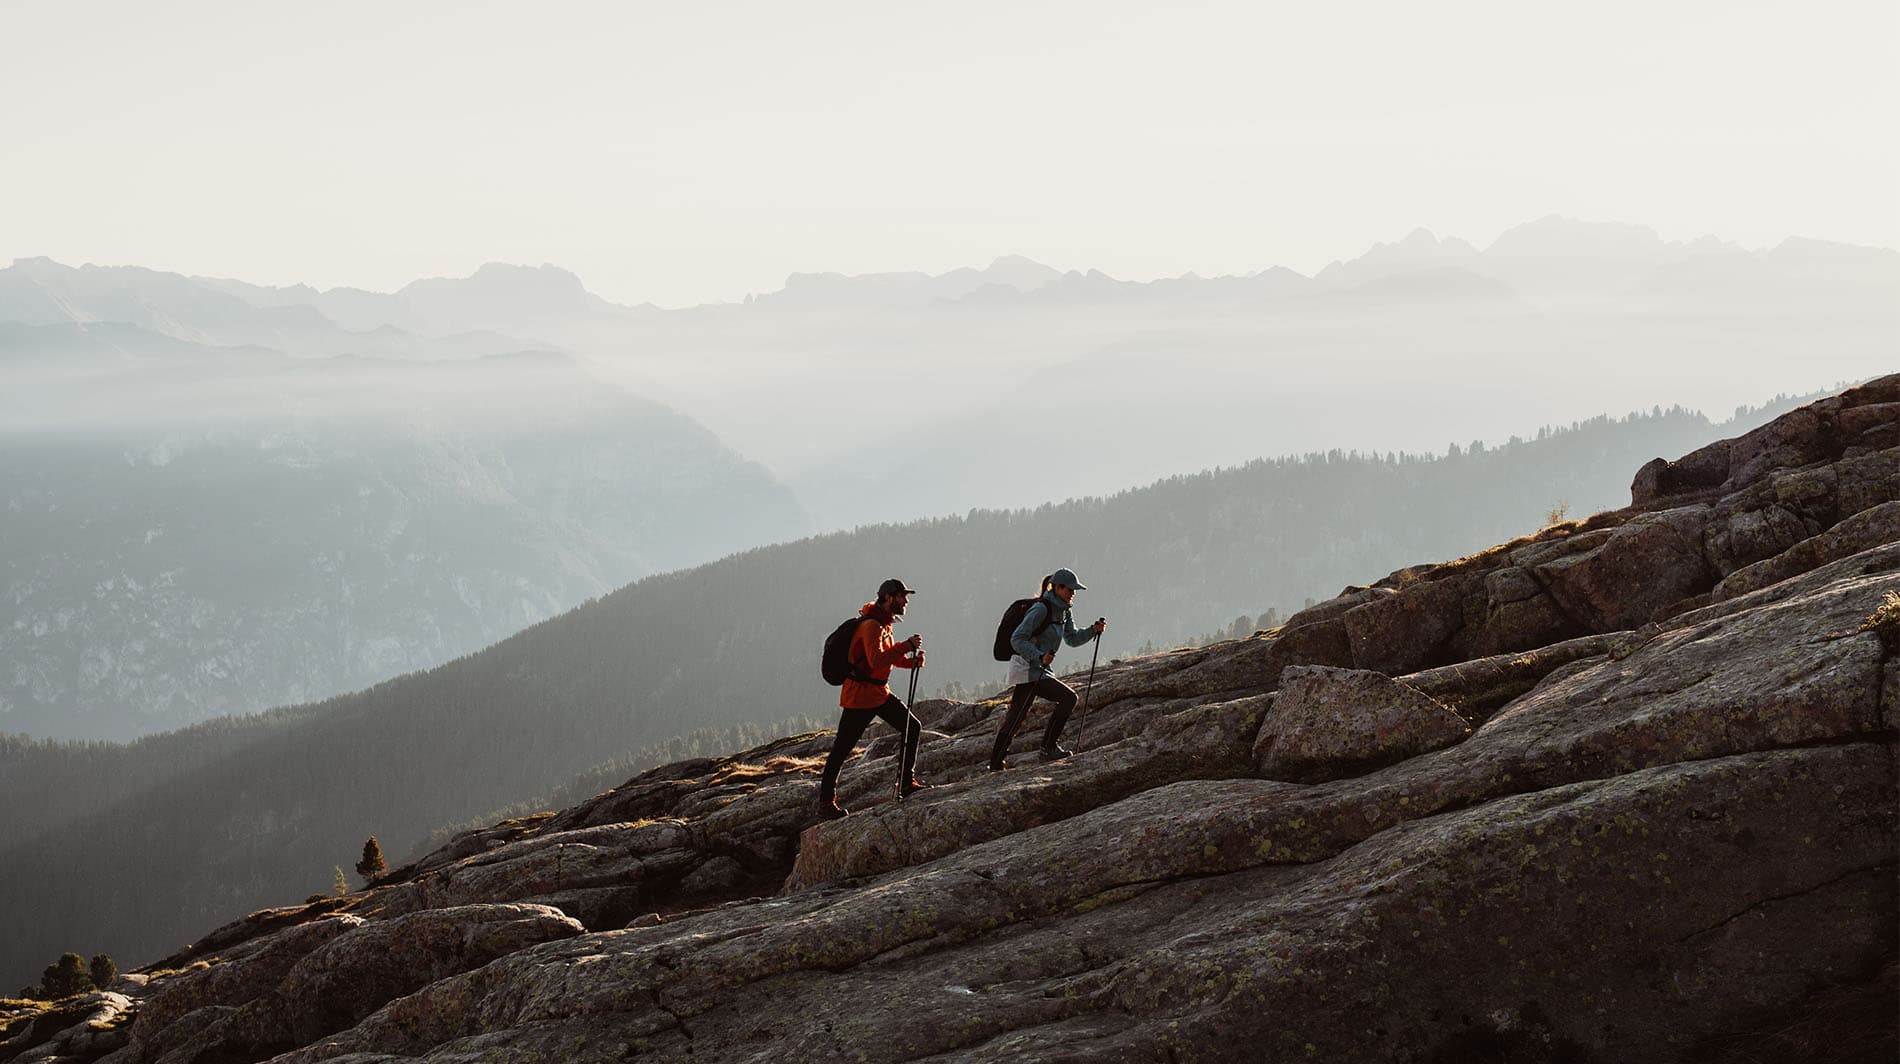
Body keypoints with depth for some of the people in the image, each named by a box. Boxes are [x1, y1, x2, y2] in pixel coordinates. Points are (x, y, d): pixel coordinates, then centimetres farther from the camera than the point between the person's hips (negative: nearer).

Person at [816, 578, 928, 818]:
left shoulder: (884, 623, 12)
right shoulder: (871, 625, -20)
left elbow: (890, 656, 21)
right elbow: (876, 660, -32)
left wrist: (911, 661, 1)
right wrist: (907, 646, -28)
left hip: (880, 692, 10)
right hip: (860, 695, -10)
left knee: (913, 727, 9)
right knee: (842, 748, -5)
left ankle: (908, 781, 18)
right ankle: (826, 801, 0)